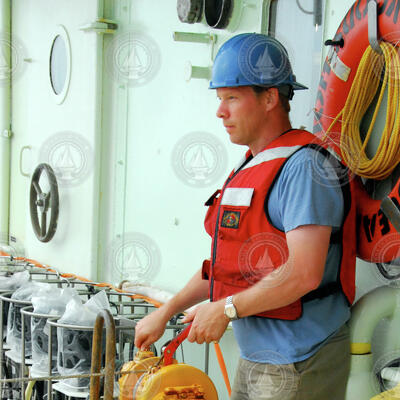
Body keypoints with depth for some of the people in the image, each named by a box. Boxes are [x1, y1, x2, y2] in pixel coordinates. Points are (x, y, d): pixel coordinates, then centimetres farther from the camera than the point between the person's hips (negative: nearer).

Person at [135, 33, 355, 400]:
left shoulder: (303, 166, -17)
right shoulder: (251, 168, 14)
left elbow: (304, 273, -26)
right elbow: (224, 263, 21)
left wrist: (226, 309, -17)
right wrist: (166, 313, 17)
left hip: (298, 368, -9)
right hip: (254, 357, 9)